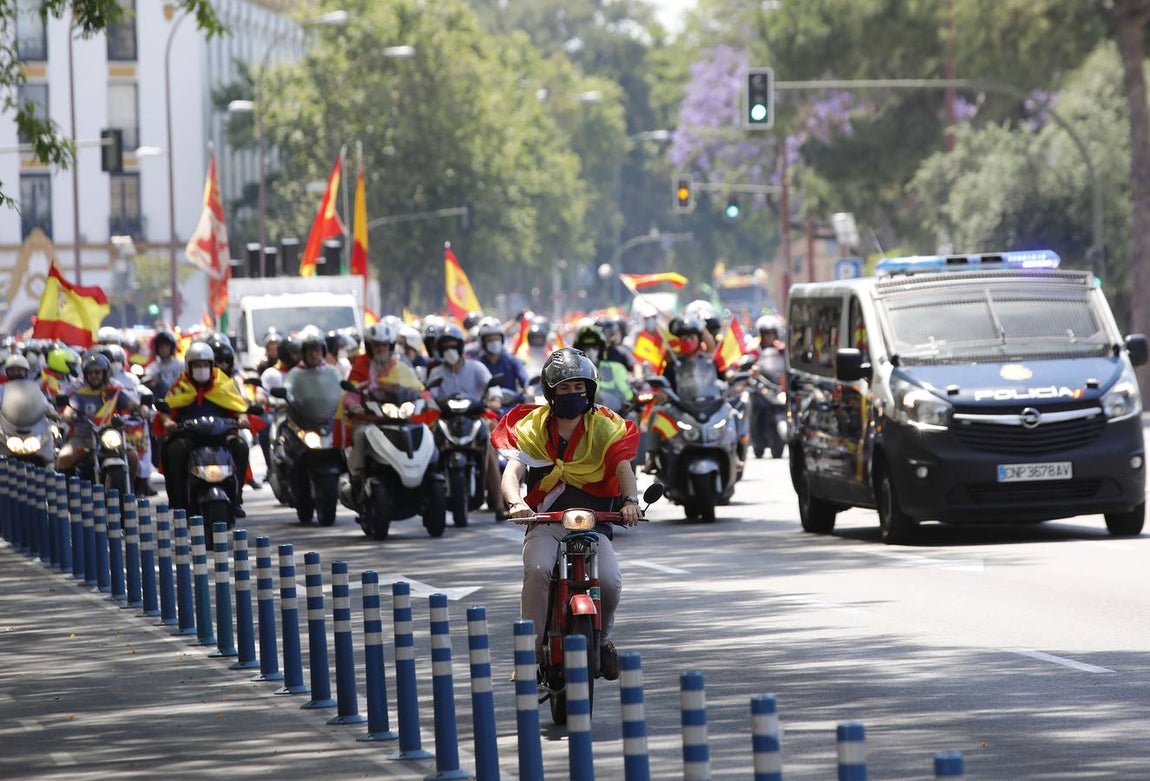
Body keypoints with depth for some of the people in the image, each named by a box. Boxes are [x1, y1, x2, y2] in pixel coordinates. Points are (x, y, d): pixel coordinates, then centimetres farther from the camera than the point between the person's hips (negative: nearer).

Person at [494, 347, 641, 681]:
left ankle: (602, 638, 9)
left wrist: (630, 500, -31)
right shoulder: (532, 427, 4)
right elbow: (512, 472, -9)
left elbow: (623, 468, -9)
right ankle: (532, 650, -21)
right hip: (546, 522, 0)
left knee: (609, 581, -24)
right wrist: (516, 503, -32)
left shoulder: (605, 428, 5)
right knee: (537, 570, -32)